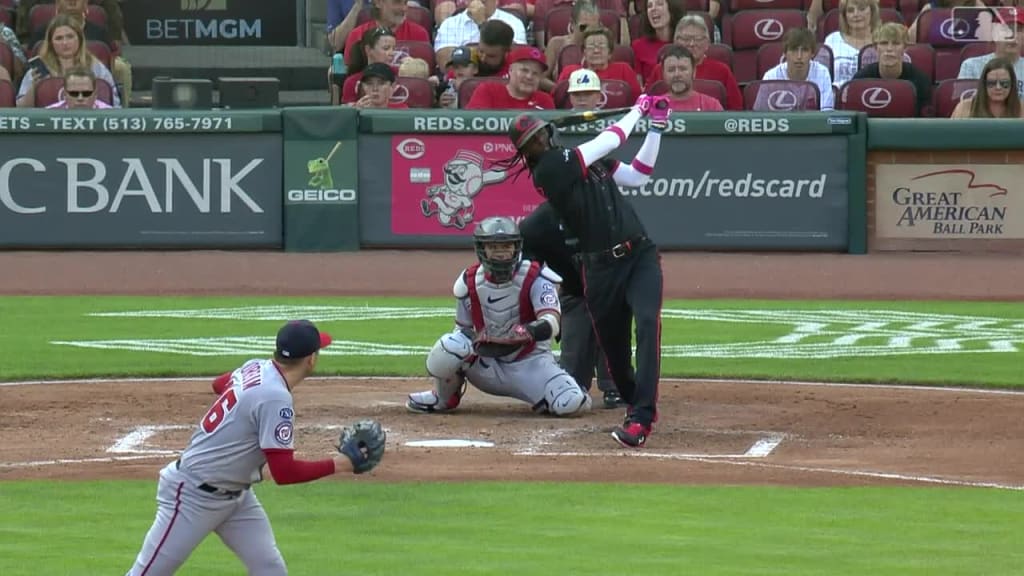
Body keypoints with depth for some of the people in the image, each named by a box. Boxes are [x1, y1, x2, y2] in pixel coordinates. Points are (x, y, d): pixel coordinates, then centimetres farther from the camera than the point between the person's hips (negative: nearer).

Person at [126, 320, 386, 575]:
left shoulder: (256, 369, -1)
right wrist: (342, 463, -21)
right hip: (194, 495, -10)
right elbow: (283, 473, -27)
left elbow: (220, 384, 23)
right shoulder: (276, 398, -27)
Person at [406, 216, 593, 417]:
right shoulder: (470, 282, -2)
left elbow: (552, 322, -28)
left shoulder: (535, 278, -14)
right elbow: (463, 329, 7)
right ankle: (444, 399, 2)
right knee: (449, 346, -30)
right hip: (486, 364, 1)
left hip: (529, 363, -1)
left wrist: (529, 331, -50)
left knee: (571, 404, -25)